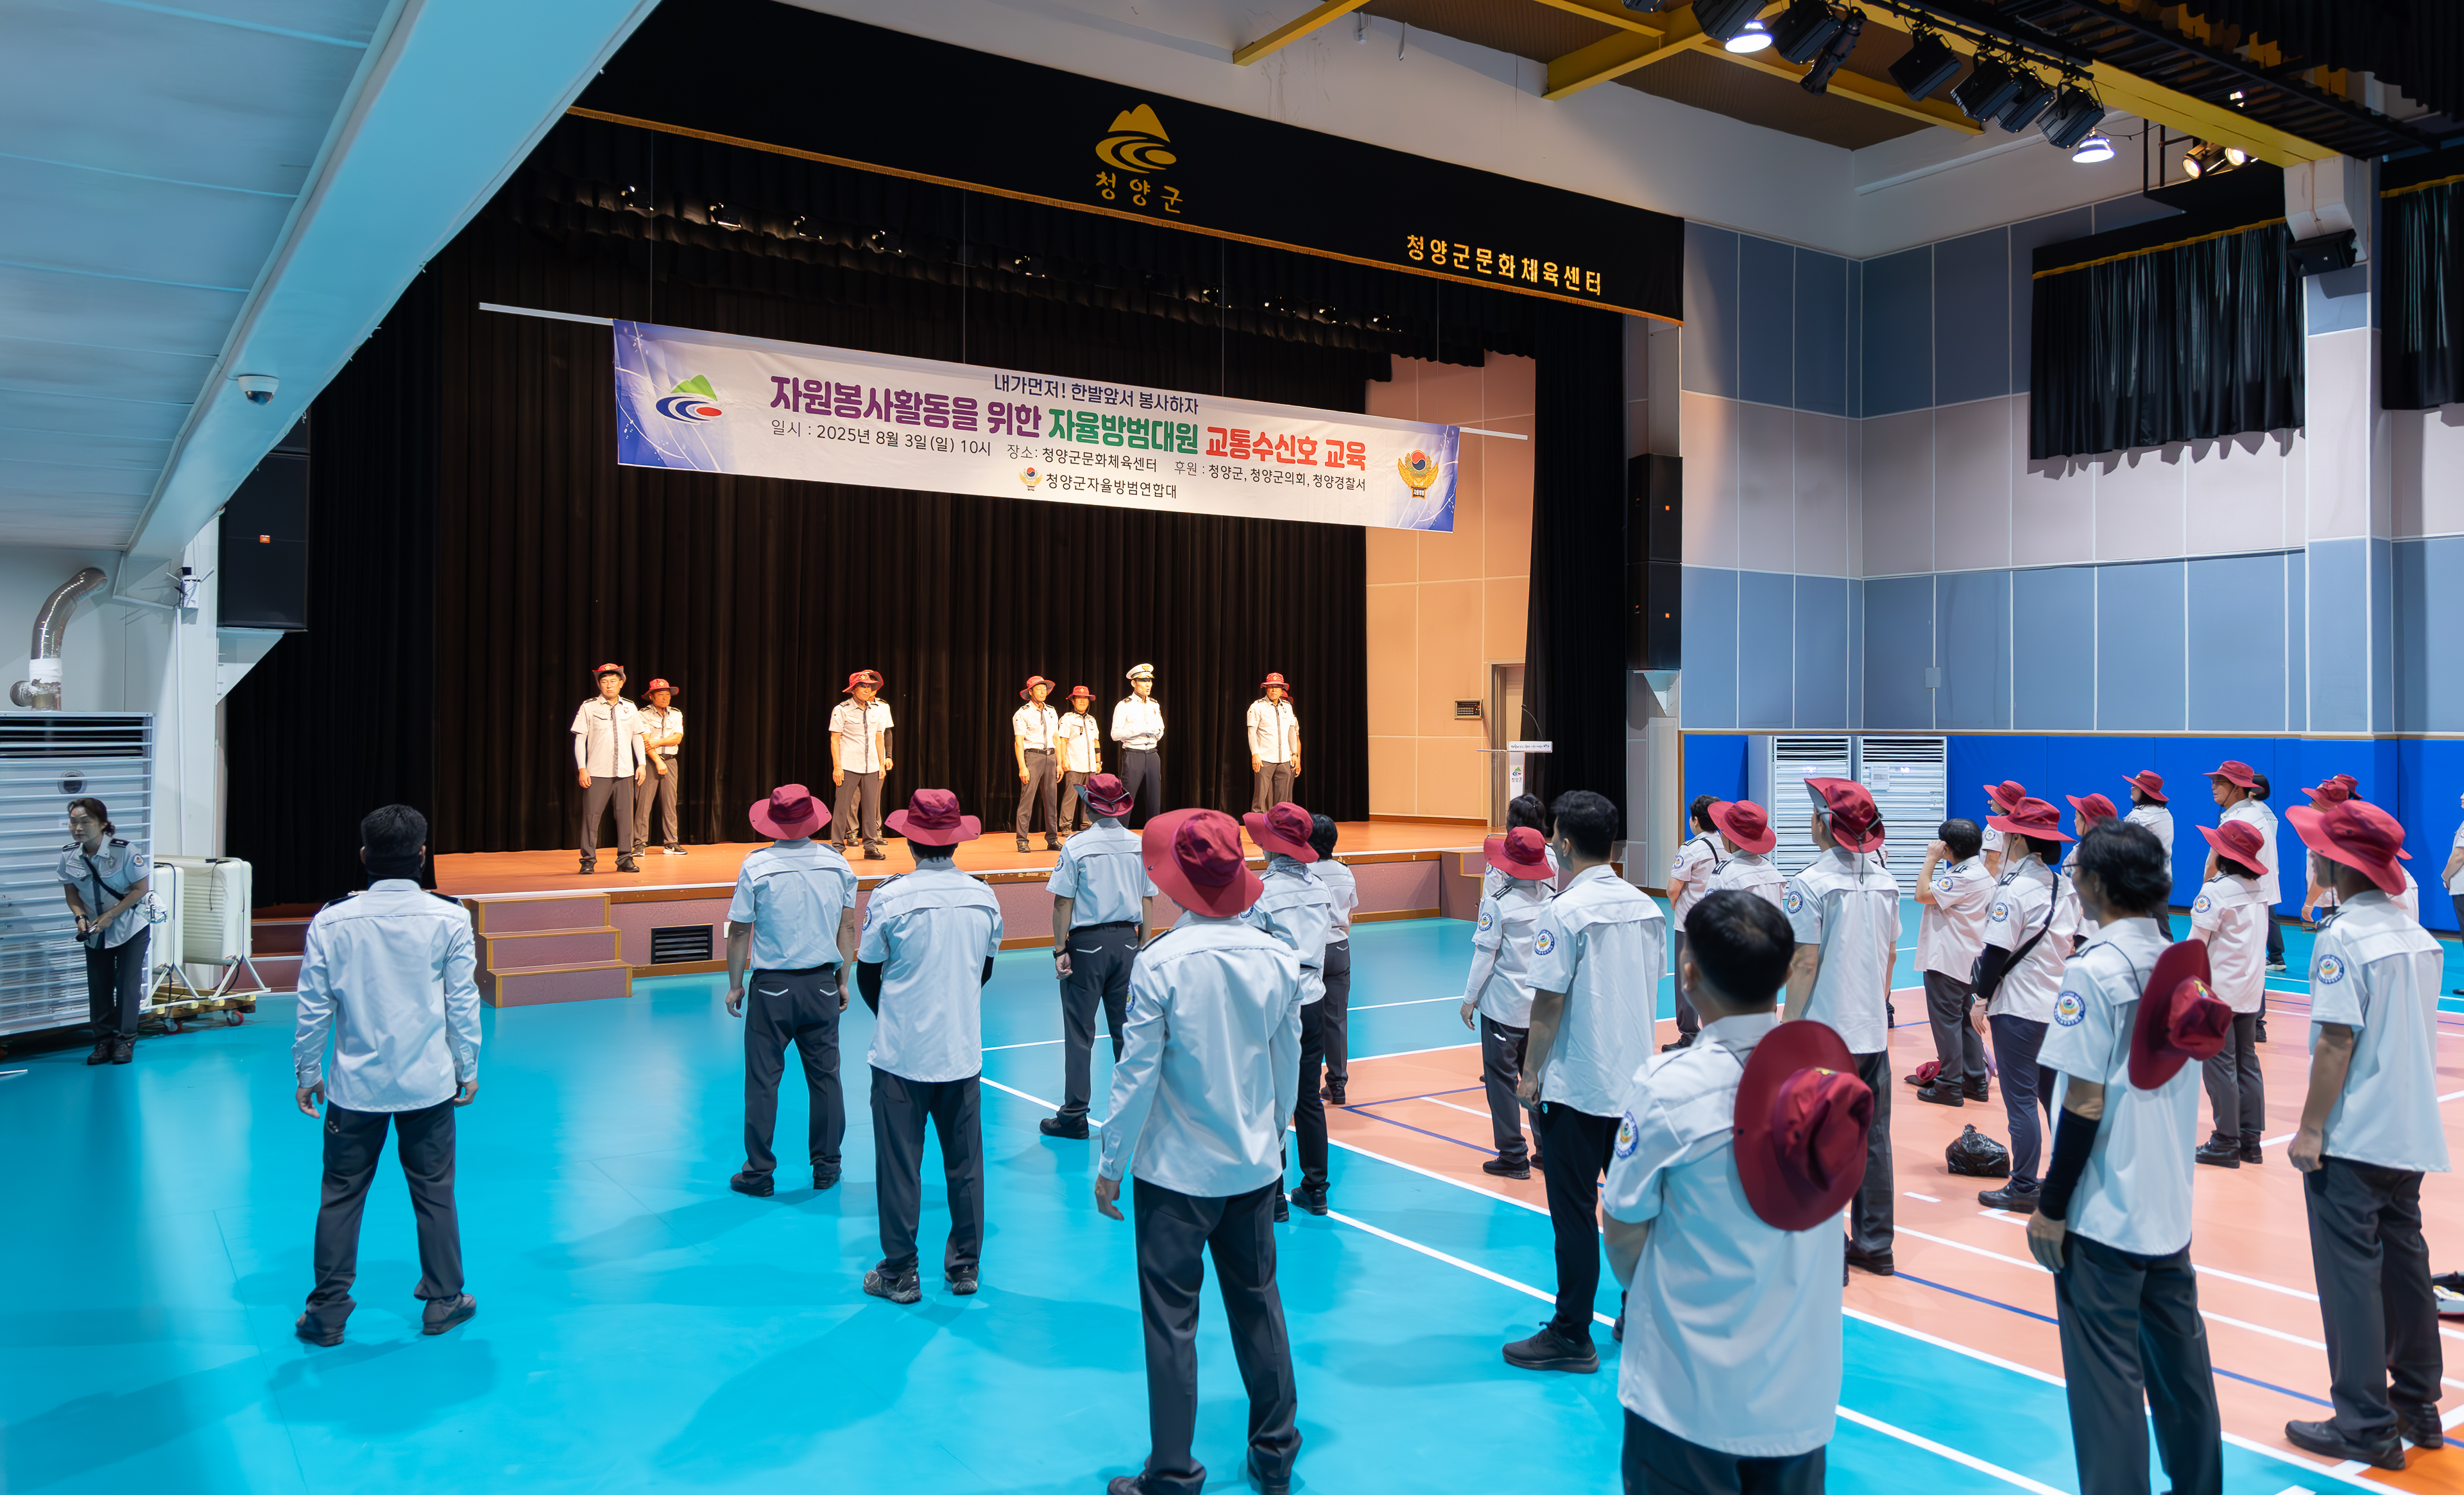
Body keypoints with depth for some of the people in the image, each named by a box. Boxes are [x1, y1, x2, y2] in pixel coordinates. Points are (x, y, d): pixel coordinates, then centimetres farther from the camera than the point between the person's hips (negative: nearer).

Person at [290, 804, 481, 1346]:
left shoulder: (332, 923, -6)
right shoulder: (449, 920, -8)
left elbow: (314, 1007, -2)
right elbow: (463, 1002, -3)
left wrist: (306, 1071, 11)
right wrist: (468, 1067, 8)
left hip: (356, 1086, 0)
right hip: (428, 1083, 0)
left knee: (341, 1195, 12)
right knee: (434, 1193, 11)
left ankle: (327, 1312, 19)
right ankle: (442, 1302, 23)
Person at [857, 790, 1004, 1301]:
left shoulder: (889, 898, -13)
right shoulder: (984, 898, -2)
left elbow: (866, 976, -1)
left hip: (902, 1054, -3)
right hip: (962, 1052, 3)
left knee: (899, 1167, 7)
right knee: (965, 1163, 13)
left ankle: (900, 1274, 16)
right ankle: (965, 1267, 23)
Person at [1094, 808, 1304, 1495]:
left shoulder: (1161, 961, -17)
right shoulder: (1279, 958, -4)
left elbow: (1138, 1073, -13)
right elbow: (1288, 1067, 6)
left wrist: (1111, 1165, -2)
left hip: (1177, 1172, -4)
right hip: (1256, 1167, 4)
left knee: (1171, 1320, 6)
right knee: (1258, 1304, 17)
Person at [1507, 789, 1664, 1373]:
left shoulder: (1566, 912, -17)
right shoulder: (1646, 907, 3)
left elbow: (1548, 1001, -16)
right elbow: (1653, 985, 11)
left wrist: (1530, 1073, -6)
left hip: (1577, 1085, -7)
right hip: (1636, 1078, 7)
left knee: (1575, 1213, 2)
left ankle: (1572, 1337, 10)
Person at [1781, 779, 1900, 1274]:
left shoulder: (1811, 885, -14)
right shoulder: (1885, 882, 5)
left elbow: (1805, 963, -15)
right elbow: (1890, 955, 12)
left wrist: (1789, 1028, -8)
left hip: (1824, 1034, -6)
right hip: (1872, 1031, 6)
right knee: (1872, 1139, 14)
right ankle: (1874, 1245, 23)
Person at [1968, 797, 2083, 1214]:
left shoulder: (2014, 889, -16)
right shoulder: (2065, 886, 7)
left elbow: (1997, 951, -16)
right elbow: (2076, 942, 15)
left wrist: (1981, 998, -7)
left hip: (2018, 1008, -8)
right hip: (2059, 1005, 8)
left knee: (2020, 1099, -1)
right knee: (2055, 1094, 16)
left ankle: (2023, 1189, 4)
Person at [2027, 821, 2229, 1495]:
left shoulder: (2094, 970, -17)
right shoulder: (2180, 964, 4)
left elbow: (2085, 1105, -17)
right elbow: (2172, 1079, 12)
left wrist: (2050, 1208, -10)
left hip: (2104, 1213, -7)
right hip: (2170, 1206, 7)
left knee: (2106, 1376, 1)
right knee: (2180, 1360, 18)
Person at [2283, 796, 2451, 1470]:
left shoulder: (2344, 939, -18)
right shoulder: (2418, 935, 7)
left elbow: (2337, 1040, -20)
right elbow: (2421, 1031, 13)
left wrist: (2310, 1128, -15)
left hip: (2352, 1138, -8)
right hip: (2410, 1135, 8)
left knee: (2350, 1276, -1)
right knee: (2405, 1267, 17)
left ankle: (2366, 1428, 4)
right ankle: (2418, 1408, 27)